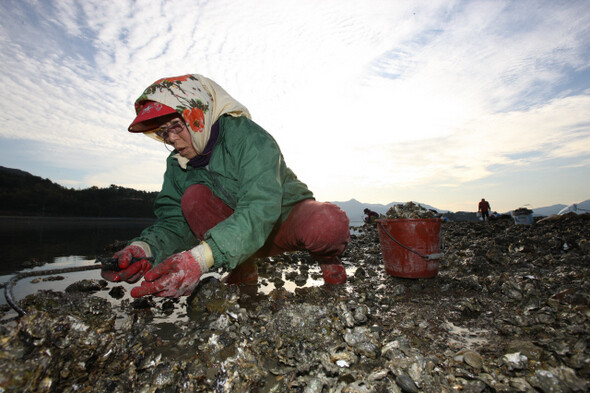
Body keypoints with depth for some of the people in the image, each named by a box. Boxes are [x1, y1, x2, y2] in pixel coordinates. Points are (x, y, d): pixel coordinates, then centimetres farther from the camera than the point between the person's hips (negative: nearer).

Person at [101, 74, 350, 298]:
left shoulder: (248, 137, -24)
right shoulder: (178, 164, -4)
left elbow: (261, 209, -38)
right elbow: (174, 222, -9)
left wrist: (201, 257, -50)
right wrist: (145, 247, -33)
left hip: (286, 220, -4)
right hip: (244, 235, 5)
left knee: (327, 223, -37)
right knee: (194, 197, -21)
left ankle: (328, 259, 0)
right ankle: (243, 270, -5)